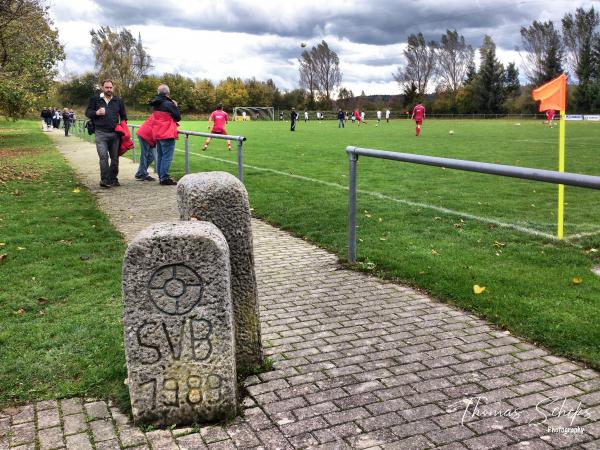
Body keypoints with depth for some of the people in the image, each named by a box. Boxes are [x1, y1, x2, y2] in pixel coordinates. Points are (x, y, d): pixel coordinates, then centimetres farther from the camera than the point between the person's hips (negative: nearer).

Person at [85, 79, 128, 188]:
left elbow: (123, 116, 23)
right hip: (101, 133, -3)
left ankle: (113, 179, 17)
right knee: (103, 157, -13)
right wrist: (96, 113, -13)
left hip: (115, 133, 3)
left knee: (115, 158, 6)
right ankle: (104, 180, -9)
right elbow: (87, 113, 7)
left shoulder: (118, 101, 13)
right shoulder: (95, 99, 7)